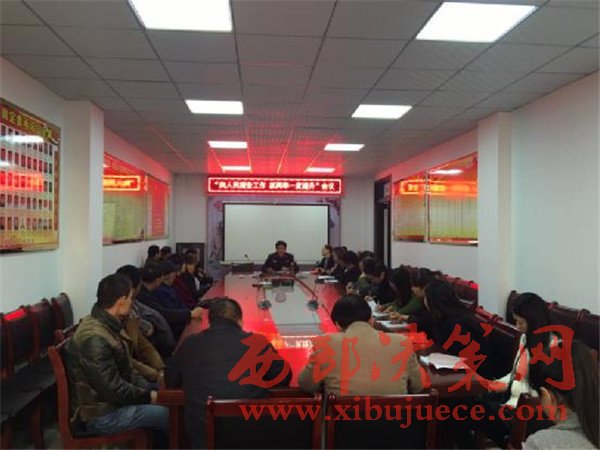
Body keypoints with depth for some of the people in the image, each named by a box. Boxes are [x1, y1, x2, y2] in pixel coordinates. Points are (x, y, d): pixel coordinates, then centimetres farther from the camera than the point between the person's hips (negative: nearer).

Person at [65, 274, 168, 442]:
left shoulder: (109, 324, 2)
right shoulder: (95, 339, -29)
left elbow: (125, 370, 9)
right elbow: (112, 389, -26)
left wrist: (149, 389, -1)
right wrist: (148, 396, -14)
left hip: (107, 397, 10)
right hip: (99, 415, -10)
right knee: (168, 414, -14)